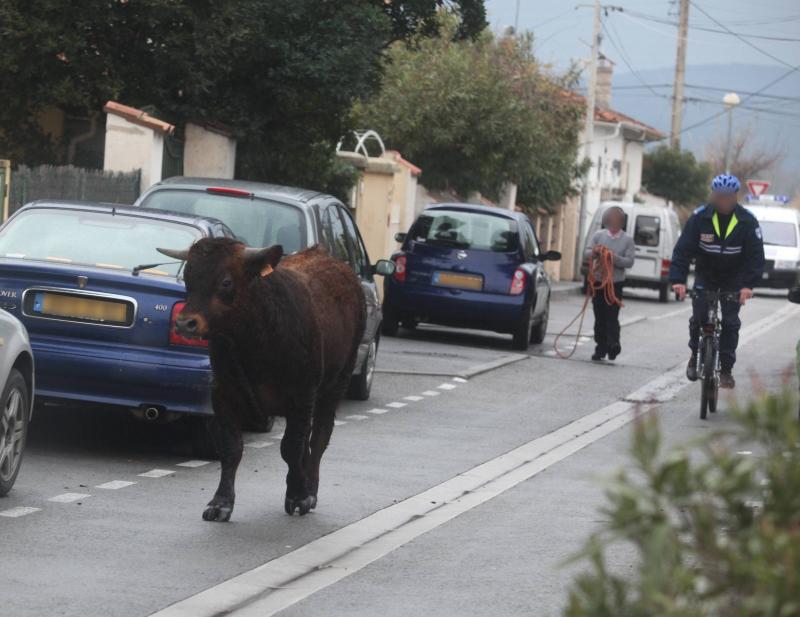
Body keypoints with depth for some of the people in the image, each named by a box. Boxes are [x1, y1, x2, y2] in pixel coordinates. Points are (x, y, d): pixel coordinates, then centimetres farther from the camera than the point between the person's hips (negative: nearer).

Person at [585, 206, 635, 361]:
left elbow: (629, 261, -6)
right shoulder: (599, 235, 8)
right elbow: (587, 254, 7)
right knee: (599, 317, 6)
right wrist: (594, 252, -16)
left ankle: (613, 344, -15)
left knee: (612, 316, -13)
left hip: (616, 283, -3)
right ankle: (601, 347, 12)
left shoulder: (627, 240, 1)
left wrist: (614, 257, -21)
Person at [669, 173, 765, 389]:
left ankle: (726, 369, 1)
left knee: (730, 322, -6)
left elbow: (756, 256, -17)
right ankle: (695, 355, 16)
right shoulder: (700, 217, -17)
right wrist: (678, 280, -33)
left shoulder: (747, 221, -17)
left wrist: (748, 284, -32)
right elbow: (683, 249, -20)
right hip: (705, 274, 0)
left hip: (734, 278, 0)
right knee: (699, 318, -9)